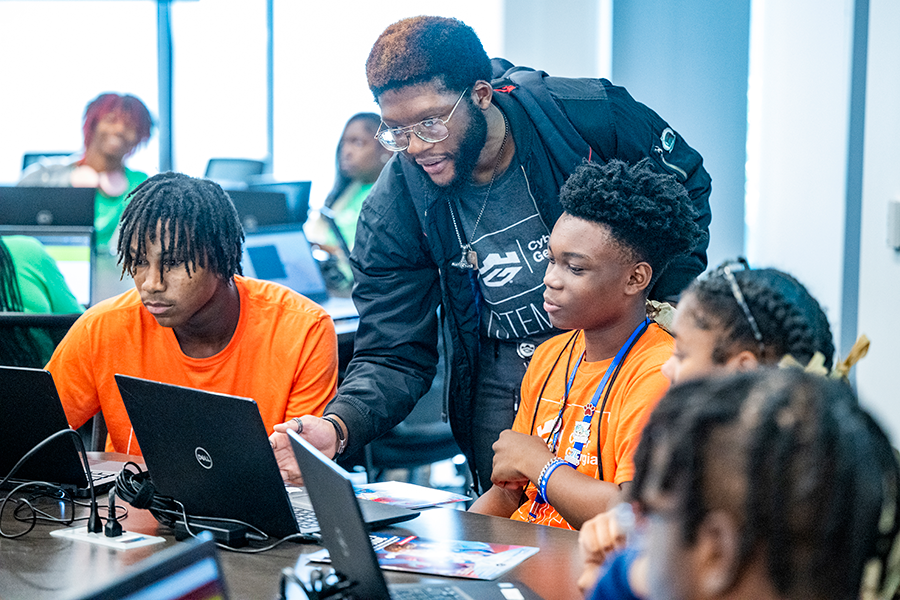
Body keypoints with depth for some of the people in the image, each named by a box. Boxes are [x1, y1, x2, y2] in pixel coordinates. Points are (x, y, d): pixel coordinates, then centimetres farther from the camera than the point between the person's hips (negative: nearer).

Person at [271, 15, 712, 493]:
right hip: (502, 378, 1)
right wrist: (339, 425, -33)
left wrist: (666, 303, -9)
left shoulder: (588, 114, -18)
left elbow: (687, 184, 1)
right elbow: (393, 356, -12)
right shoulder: (393, 208, -14)